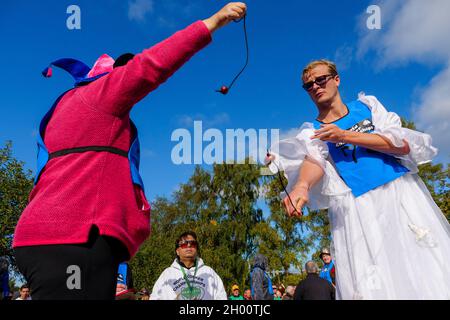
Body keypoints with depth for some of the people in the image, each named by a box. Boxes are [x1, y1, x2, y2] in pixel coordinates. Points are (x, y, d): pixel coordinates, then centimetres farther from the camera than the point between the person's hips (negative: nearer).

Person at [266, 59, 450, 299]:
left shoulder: (367, 105, 11)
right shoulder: (312, 132, 7)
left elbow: (404, 144, -1)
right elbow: (314, 160, -15)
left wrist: (345, 136, -10)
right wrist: (302, 185, -39)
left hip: (402, 193, 2)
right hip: (359, 210, -1)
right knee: (373, 287, -7)